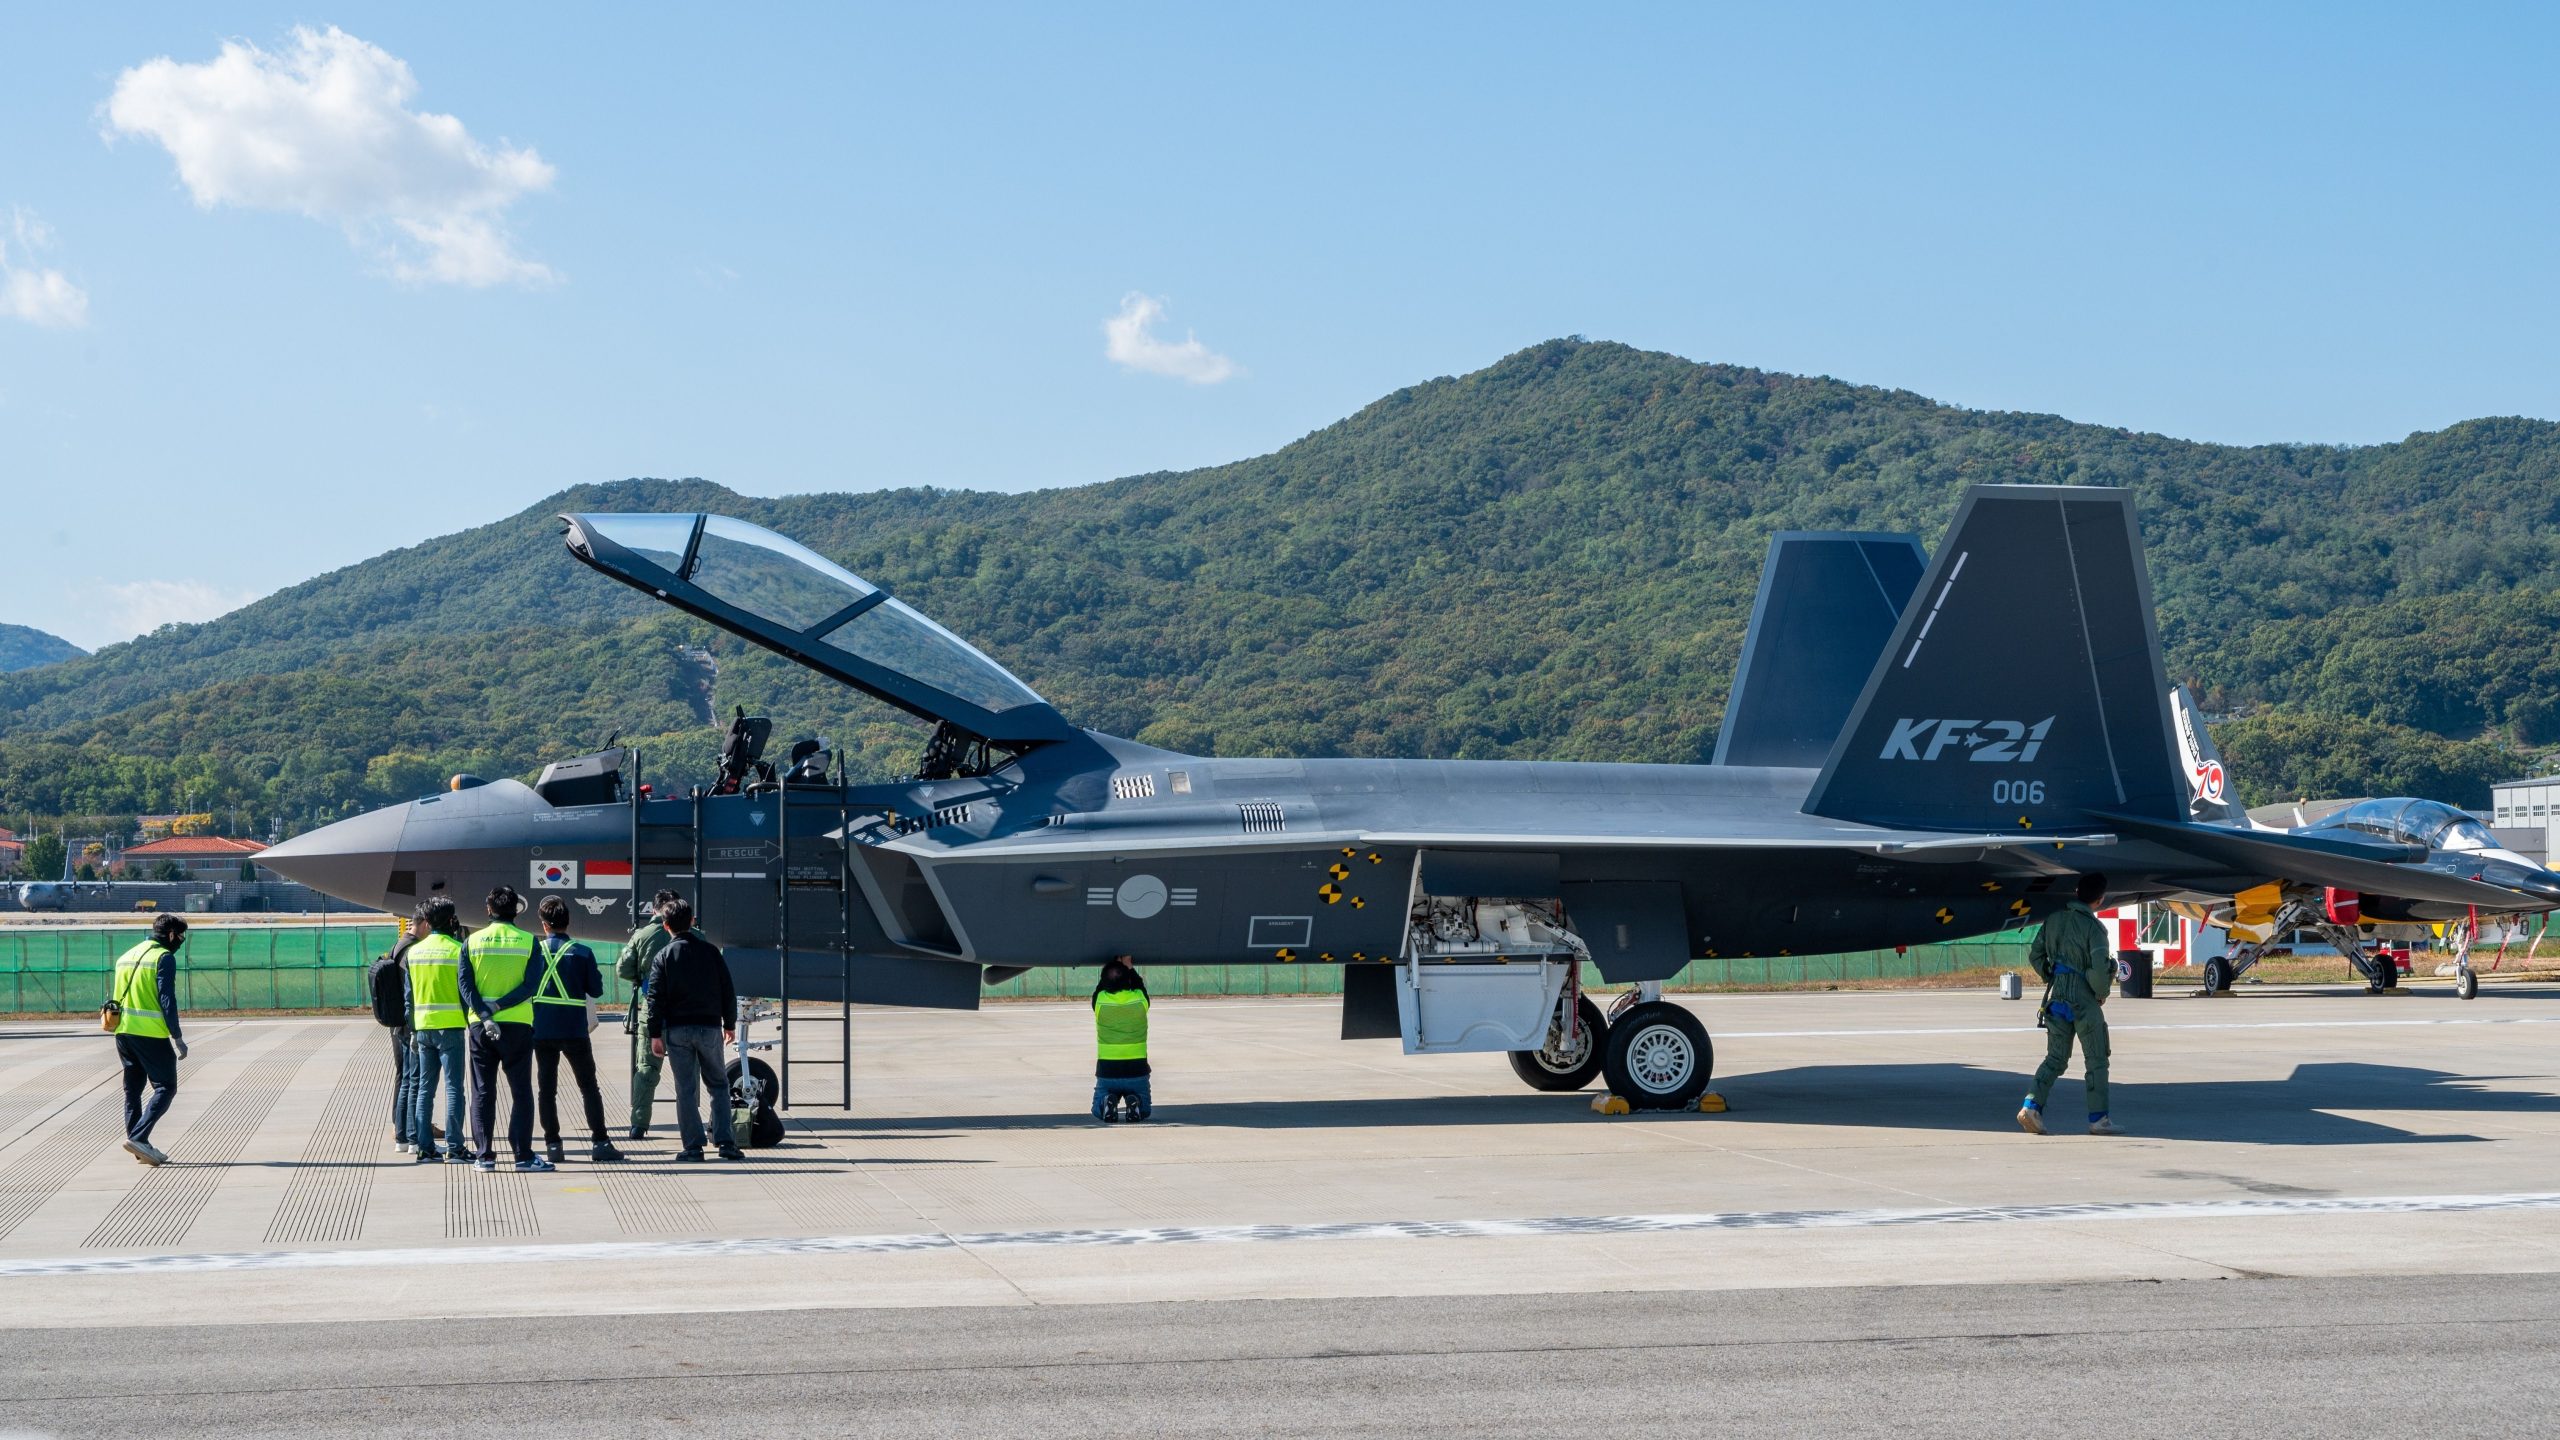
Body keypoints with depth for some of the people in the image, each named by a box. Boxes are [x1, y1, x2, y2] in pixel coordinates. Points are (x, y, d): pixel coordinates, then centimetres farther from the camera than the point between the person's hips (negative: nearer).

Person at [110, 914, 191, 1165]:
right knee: (166, 1088, -2)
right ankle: (138, 1138, -16)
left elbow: (115, 998, 21)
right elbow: (167, 1000, -15)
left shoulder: (126, 957, 17)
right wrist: (177, 1037, -13)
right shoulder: (164, 958, -8)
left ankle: (138, 1145, 16)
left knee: (132, 1089, 14)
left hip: (123, 1031, 8)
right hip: (151, 1034, -8)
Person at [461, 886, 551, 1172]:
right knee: (521, 1092, 4)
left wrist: (485, 1015, -12)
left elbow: (465, 985, -6)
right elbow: (531, 984, -10)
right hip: (518, 1024, -1)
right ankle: (523, 1155, 0)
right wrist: (499, 1006, -11)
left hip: (481, 1024, 1)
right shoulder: (528, 942, -2)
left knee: (482, 1092, 8)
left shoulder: (472, 942, 2)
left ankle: (484, 1155, 6)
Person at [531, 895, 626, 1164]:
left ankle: (552, 1144, 5)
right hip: (574, 1030, -1)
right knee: (589, 1087, 4)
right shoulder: (583, 953, -5)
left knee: (546, 1089, 9)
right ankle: (600, 1143, -2)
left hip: (542, 1031, 1)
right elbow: (596, 990, 0)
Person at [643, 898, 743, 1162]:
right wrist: (730, 1024, 15)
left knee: (686, 1090, 3)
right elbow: (728, 991, 5)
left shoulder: (663, 956, 0)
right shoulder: (710, 951, 4)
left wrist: (655, 1034, -2)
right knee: (719, 1086, 10)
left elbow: (656, 998, -4)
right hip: (709, 1027, 1)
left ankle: (692, 1146, 0)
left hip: (677, 1030, -1)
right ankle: (726, 1143, 1)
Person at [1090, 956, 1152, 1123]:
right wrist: (1129, 966, 27)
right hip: (1136, 1071, 0)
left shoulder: (1099, 1001, -9)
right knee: (1144, 1110, 20)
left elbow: (1101, 986, 16)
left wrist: (1114, 962, 20)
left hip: (1106, 1073, 0)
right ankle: (1135, 1102, -14)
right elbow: (1139, 984, 19)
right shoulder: (1140, 1000, -6)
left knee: (1098, 1111, 20)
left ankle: (1108, 1102, -14)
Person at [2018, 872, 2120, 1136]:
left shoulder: (2055, 919, 5)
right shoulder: (2093, 927, -14)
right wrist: (2102, 993, -3)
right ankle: (2098, 1119, 9)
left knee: (2056, 1058, 12)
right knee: (2096, 1060, 6)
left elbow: (2035, 955, 10)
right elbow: (2100, 968, -21)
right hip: (2085, 1000, -6)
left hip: (2057, 997, 6)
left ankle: (2031, 1105, -5)